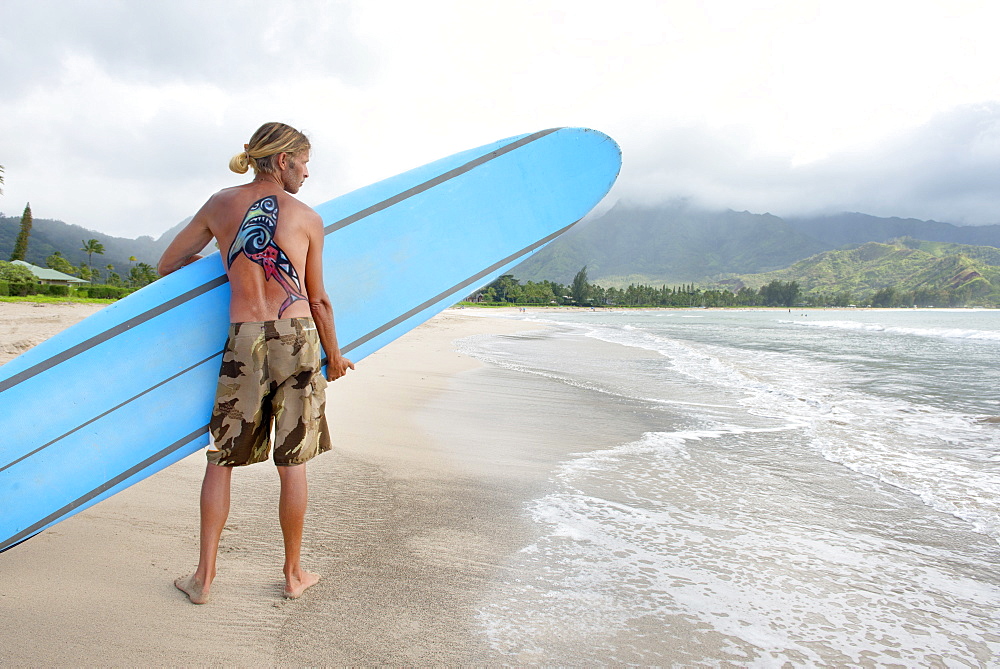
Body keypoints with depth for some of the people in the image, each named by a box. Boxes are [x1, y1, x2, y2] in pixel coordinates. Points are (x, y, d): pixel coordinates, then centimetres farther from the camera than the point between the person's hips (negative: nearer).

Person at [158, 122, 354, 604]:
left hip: (243, 341, 2)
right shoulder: (307, 219, 3)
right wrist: (334, 356, 18)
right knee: (292, 464, 8)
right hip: (298, 338, -1)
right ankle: (294, 574, 23)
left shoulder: (219, 206, 9)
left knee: (221, 459, 15)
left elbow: (166, 265, 18)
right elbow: (318, 301, 5)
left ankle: (204, 577, 21)